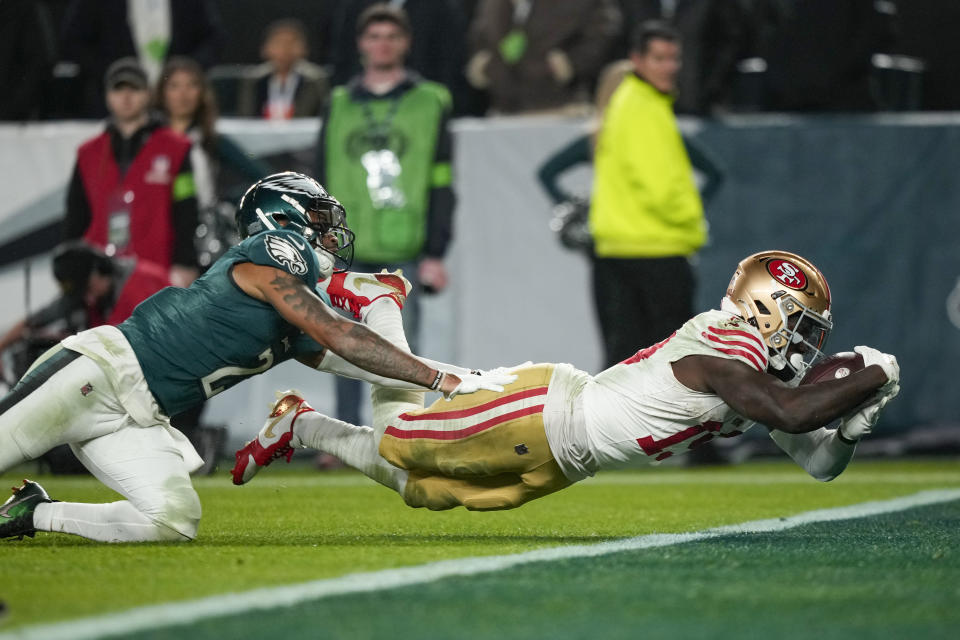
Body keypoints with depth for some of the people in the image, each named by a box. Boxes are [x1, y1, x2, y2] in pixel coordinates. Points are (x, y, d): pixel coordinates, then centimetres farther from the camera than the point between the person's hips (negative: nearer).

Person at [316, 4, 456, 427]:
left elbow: (441, 186, 3)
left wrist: (435, 253, -4)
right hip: (350, 251, 3)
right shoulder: (339, 106, 13)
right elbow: (322, 181, 15)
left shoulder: (429, 103, 6)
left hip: (404, 251, -3)